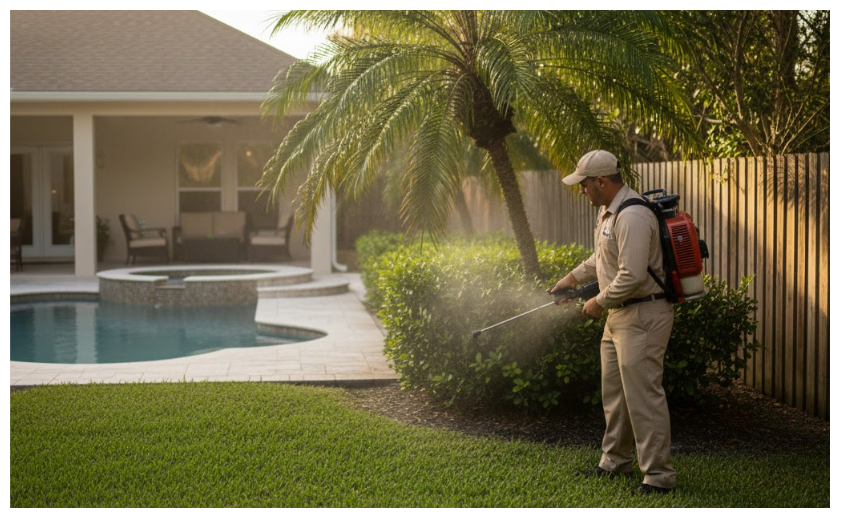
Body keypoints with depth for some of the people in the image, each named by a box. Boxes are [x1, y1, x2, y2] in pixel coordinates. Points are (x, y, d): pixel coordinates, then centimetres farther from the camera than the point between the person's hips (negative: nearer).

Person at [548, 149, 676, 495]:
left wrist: (599, 302, -15)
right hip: (619, 314, 11)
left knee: (643, 395, -8)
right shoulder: (608, 210, 12)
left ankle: (659, 475, -1)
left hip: (642, 315, -11)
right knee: (613, 392, 18)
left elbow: (632, 276, -28)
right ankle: (615, 462, 31)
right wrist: (573, 278, 22)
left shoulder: (632, 216, -23)